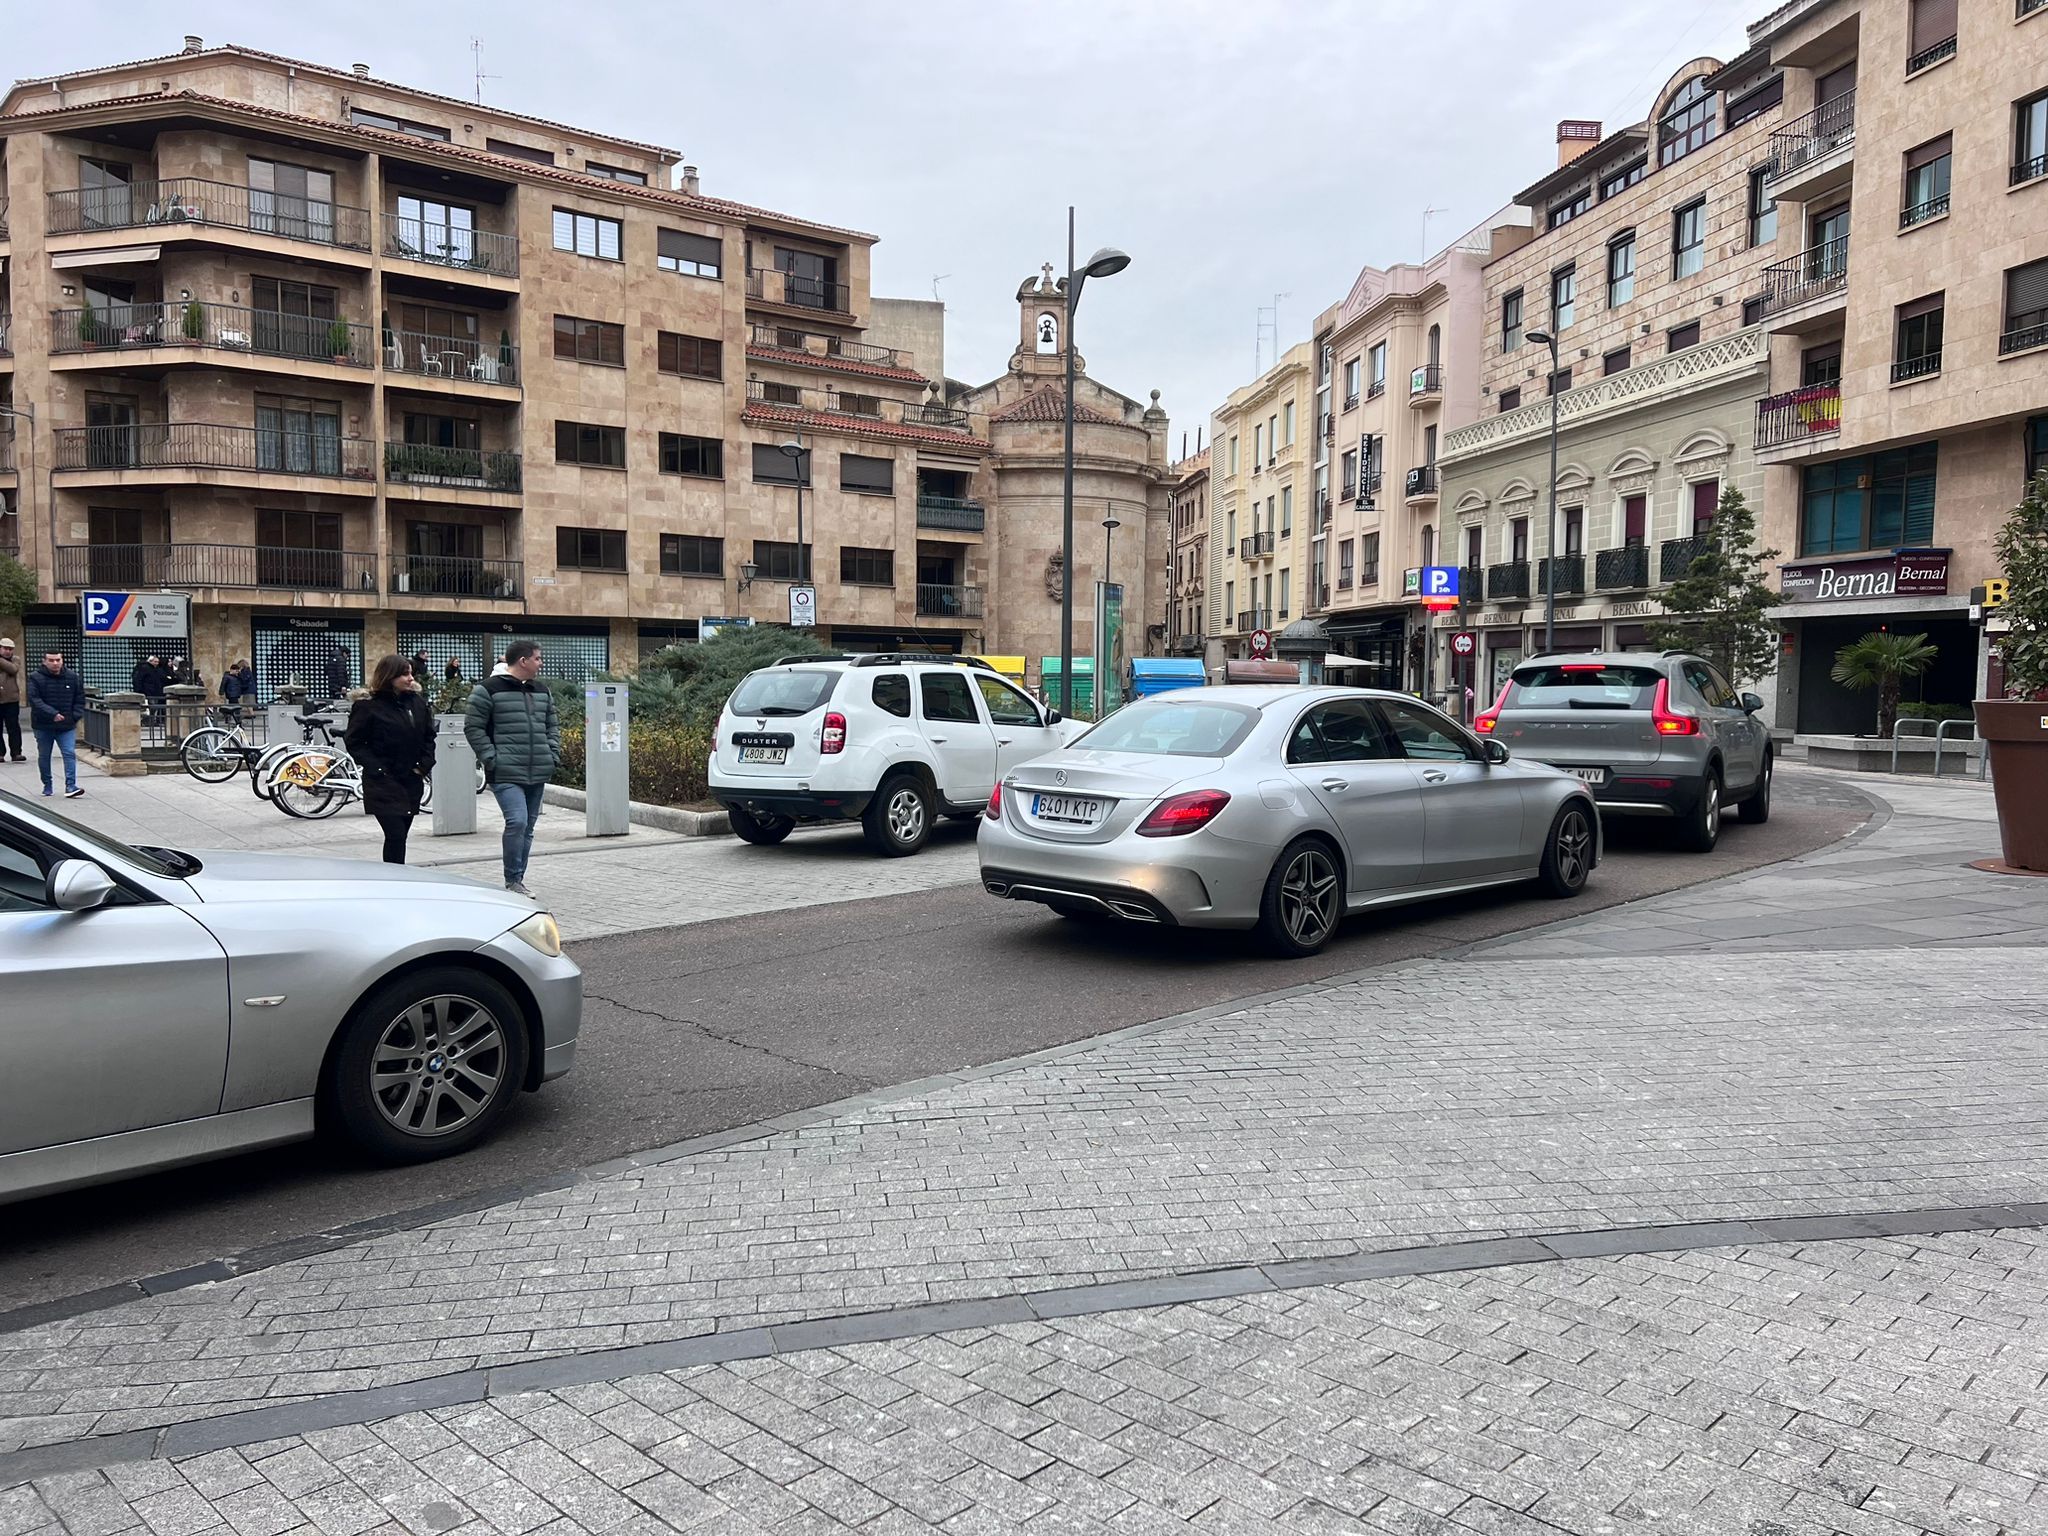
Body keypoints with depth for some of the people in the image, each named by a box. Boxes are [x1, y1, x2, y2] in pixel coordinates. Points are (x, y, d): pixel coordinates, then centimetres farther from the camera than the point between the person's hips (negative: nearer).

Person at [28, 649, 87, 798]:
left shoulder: (73, 677, 3)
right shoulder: (36, 678, -6)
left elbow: (80, 699, 10)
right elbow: (34, 700, -15)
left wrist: (75, 716, -4)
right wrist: (52, 714, -25)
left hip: (67, 725, 1)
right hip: (43, 726, -1)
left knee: (70, 754, -11)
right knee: (44, 756, 11)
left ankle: (70, 787, -13)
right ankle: (47, 786, 26)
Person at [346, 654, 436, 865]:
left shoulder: (419, 702, 8)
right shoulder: (368, 706, -7)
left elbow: (429, 737, 15)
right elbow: (353, 742, -4)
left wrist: (424, 765, 3)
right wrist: (375, 767, -12)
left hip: (412, 781, 5)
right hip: (383, 783, -5)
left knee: (400, 836, 10)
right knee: (395, 835, -12)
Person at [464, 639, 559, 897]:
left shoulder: (541, 691, 16)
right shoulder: (489, 690, -5)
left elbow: (552, 726, 25)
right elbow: (473, 727, -5)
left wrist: (553, 755, 11)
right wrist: (491, 759, -10)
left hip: (537, 774, 7)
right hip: (506, 774, -7)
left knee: (528, 827, 10)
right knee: (517, 822, -19)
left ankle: (518, 880, 20)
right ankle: (512, 881, -7)